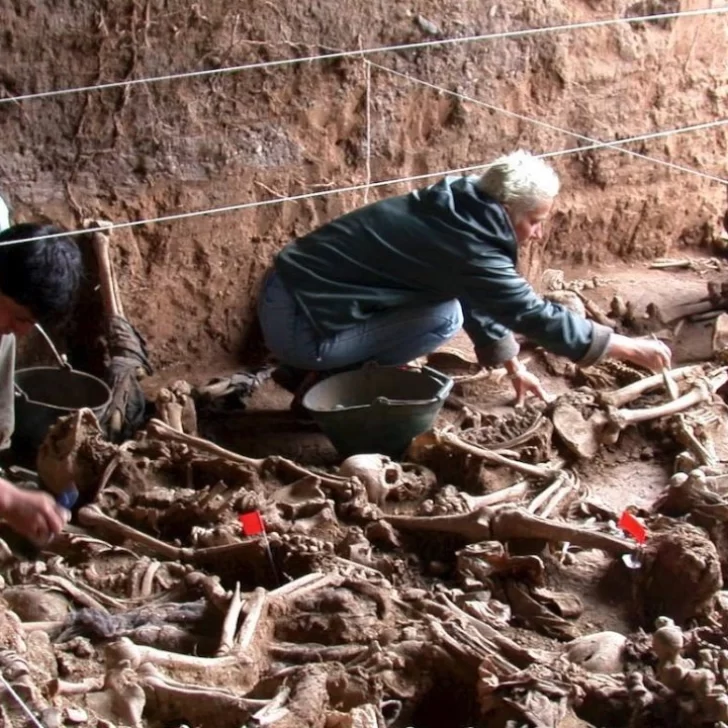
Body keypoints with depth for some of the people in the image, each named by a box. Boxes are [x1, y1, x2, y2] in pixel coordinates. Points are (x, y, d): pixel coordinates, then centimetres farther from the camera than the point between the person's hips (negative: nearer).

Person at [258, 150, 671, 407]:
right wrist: (630, 348, -7)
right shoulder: (466, 245, -20)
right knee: (445, 316, -14)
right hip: (301, 324, -9)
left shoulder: (456, 211, 7)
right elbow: (536, 316, -15)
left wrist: (514, 367, 25)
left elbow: (484, 301, 21)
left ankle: (326, 370, 14)